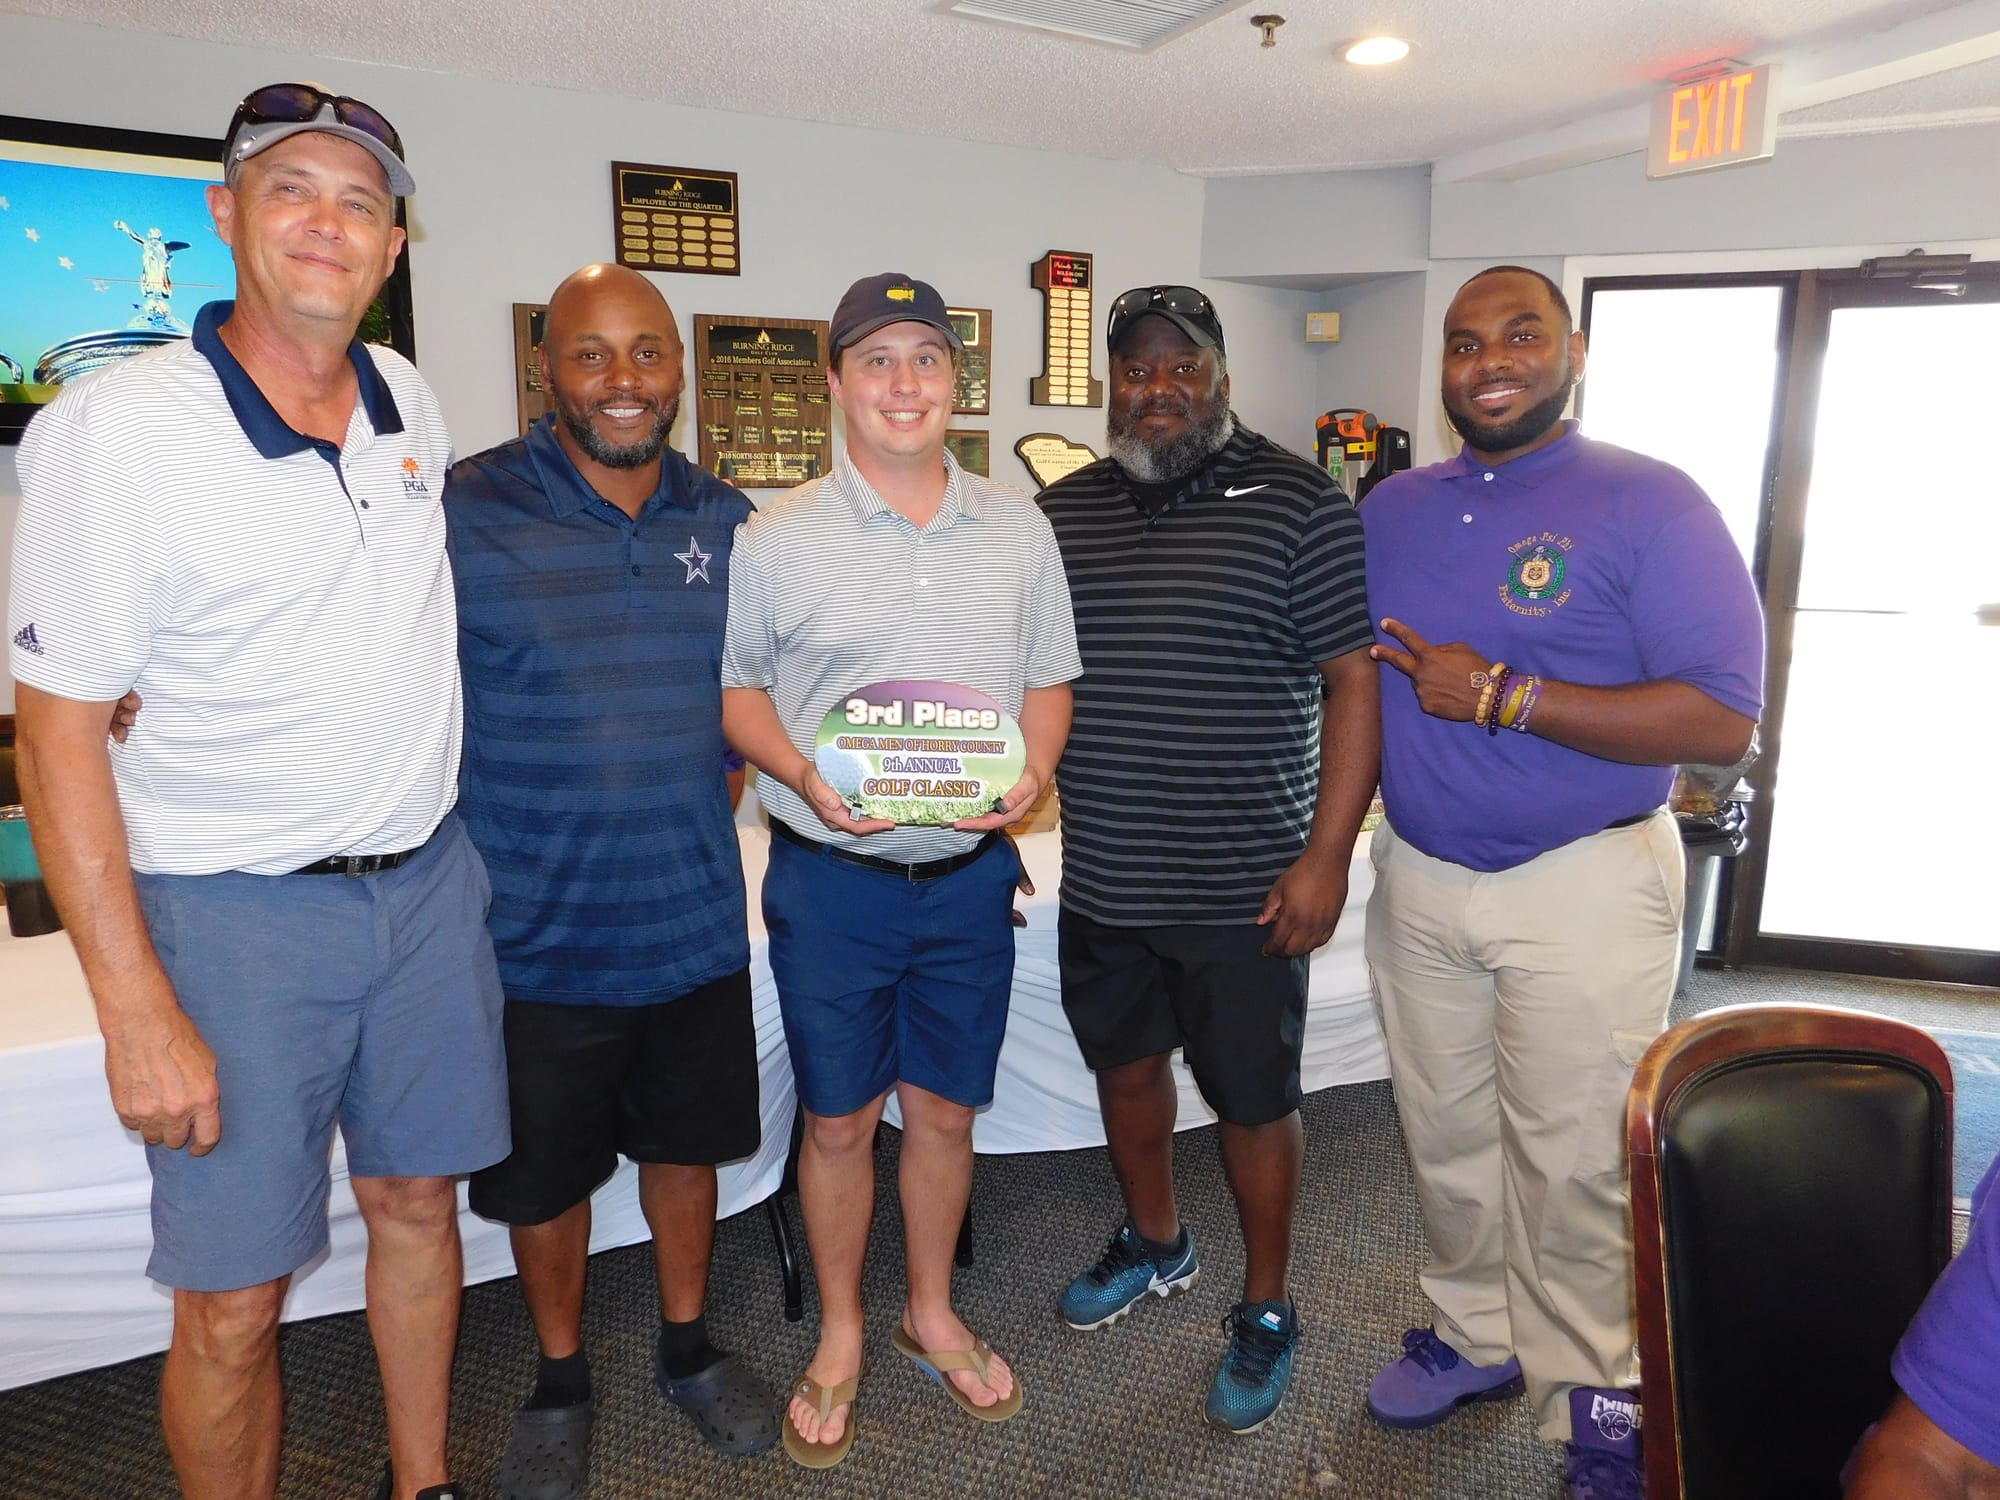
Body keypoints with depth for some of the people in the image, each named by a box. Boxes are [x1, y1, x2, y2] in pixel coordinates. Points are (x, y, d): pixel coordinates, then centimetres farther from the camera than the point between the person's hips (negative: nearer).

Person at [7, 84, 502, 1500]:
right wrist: (140, 1012, -16)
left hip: (429, 878, 5)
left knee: (419, 1198, 18)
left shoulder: (412, 402, 4)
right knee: (235, 1300, 4)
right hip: (239, 909, -5)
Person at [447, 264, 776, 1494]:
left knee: (688, 1143, 20)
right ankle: (562, 1381, 42)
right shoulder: (463, 515, -11)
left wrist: (698, 807, 3)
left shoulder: (729, 521, 1)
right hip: (536, 931, -3)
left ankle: (688, 1346, 45)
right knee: (544, 1175, 16)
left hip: (697, 919, 3)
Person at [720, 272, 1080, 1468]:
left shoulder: (1018, 528, 4)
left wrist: (1034, 773, -10)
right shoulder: (779, 538, -3)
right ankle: (841, 1336, 34)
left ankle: (933, 1312, 39)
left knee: (946, 1109, 15)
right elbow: (733, 686, 2)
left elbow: (1049, 677, 10)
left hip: (971, 872, 2)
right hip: (830, 875, -2)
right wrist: (805, 776, -16)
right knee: (839, 1120, 11)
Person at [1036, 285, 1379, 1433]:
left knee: (1255, 1103, 9)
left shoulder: (1297, 503, -9)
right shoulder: (1064, 511, 7)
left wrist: (1327, 855, -17)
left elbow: (1355, 681, -11)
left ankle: (1267, 1309, 33)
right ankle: (1157, 1243, 47)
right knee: (1126, 1065, 21)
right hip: (1101, 879, 5)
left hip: (1245, 893, -5)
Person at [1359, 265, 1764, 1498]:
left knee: (1575, 1161, 5)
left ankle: (1597, 1399, 27)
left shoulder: (1651, 506, -9)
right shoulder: (1393, 508, 8)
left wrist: (1502, 696, -21)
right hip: (1418, 876, 5)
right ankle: (1479, 1336, 37)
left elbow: (1725, 724, -16)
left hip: (1582, 885, -4)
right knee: (1447, 1138, 15)